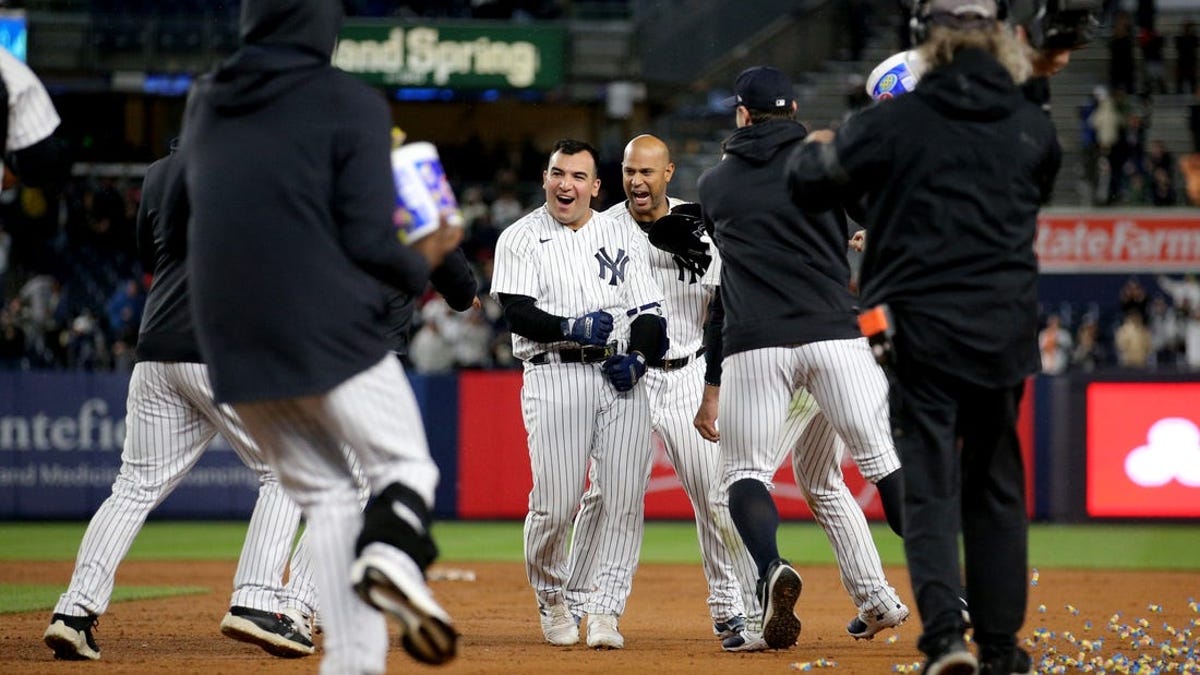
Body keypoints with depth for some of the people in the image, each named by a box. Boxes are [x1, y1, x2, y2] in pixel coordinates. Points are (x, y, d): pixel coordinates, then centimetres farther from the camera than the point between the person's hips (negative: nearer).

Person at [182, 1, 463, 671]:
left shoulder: (205, 104, 11)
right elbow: (368, 244, -10)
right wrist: (422, 263, 10)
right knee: (406, 465, 9)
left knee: (325, 495, 13)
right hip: (332, 334, -5)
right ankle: (392, 552, -24)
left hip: (236, 344, 5)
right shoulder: (351, 103, -5)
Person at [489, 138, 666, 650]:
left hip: (621, 378, 3)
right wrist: (571, 328, -21)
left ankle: (604, 609, 0)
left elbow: (649, 312, 14)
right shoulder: (522, 238, 6)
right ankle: (552, 600, 15)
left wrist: (639, 356, -5)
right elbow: (516, 312, -6)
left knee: (625, 499, -6)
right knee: (555, 503, -8)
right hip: (555, 374, -3)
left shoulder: (624, 239, 16)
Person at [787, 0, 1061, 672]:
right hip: (1005, 330, 3)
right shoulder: (1033, 127, 4)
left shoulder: (897, 122, -7)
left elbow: (811, 182, 3)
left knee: (930, 486, -2)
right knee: (997, 488, 14)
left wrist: (815, 148, 27)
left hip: (922, 326, -3)